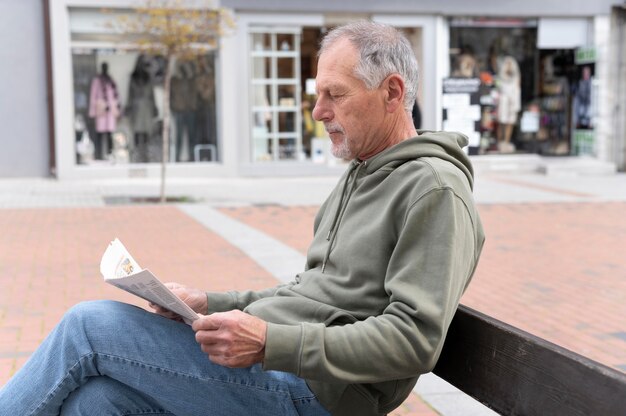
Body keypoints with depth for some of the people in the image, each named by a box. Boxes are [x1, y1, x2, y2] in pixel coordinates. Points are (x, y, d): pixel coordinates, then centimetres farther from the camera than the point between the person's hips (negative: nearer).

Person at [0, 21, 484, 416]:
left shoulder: (435, 189, -12)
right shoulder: (359, 176, 19)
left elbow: (415, 339, -21)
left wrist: (270, 343, -24)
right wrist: (211, 303, 10)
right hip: (269, 359, 9)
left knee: (88, 325, -12)